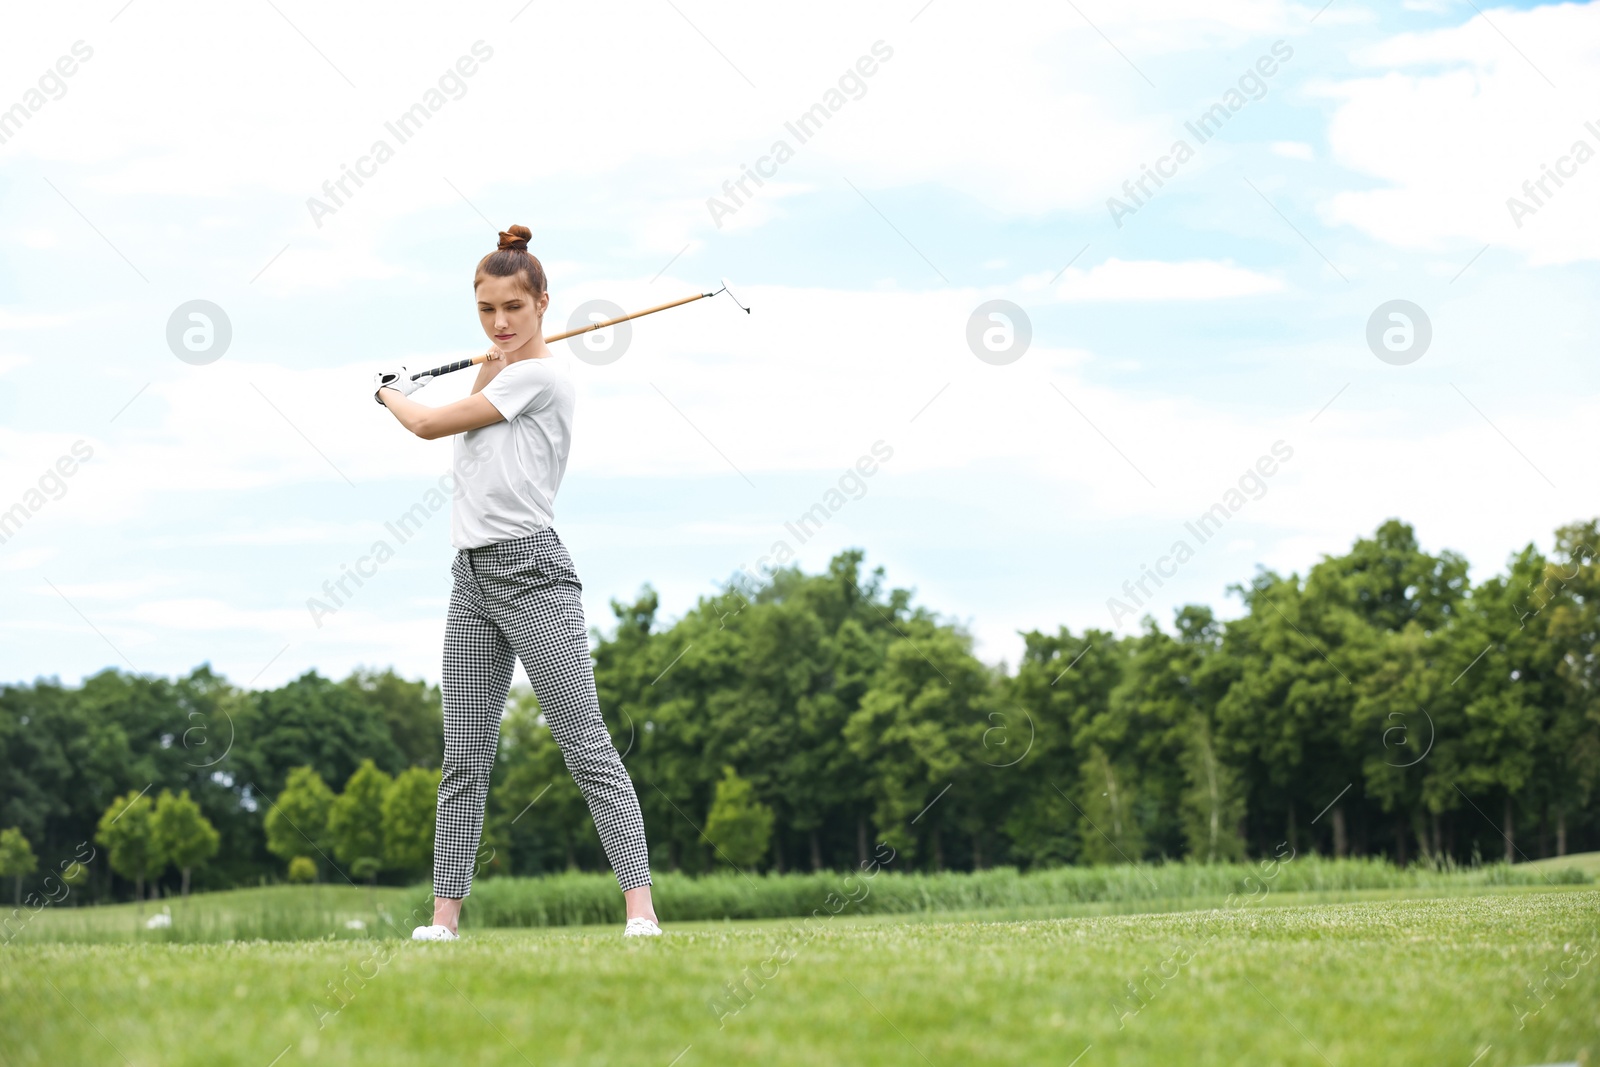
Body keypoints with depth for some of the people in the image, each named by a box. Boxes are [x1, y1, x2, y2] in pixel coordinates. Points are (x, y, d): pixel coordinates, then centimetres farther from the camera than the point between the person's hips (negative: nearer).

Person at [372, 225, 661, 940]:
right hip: (472, 579, 8)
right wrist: (491, 364, 4)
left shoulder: (540, 373, -8)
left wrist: (391, 394, 17)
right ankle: (445, 917, 4)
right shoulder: (501, 374, 20)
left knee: (587, 747, -11)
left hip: (531, 572, -8)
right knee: (464, 759, 4)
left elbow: (429, 425, -5)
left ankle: (640, 908, -13)